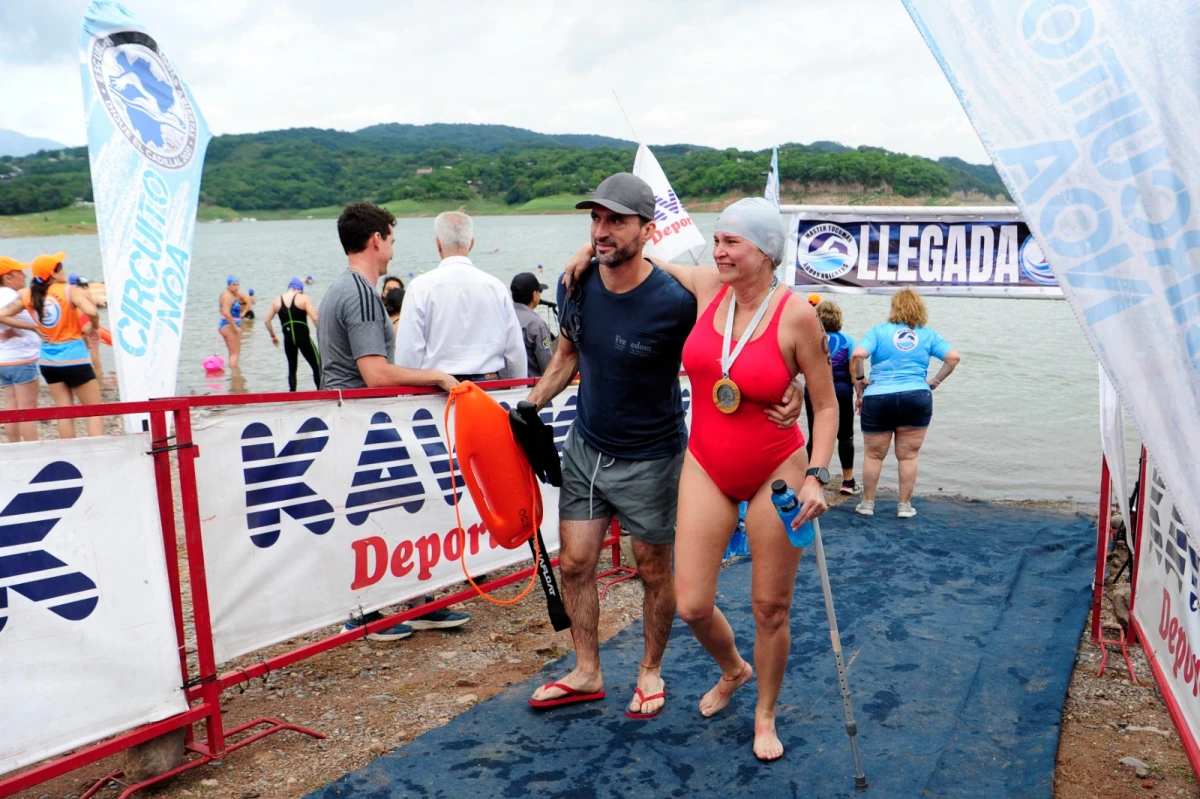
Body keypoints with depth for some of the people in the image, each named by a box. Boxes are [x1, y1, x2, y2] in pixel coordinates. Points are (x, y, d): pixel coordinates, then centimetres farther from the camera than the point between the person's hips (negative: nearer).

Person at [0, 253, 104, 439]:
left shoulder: (28, 296, 3)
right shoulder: (69, 291, -13)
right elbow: (91, 312, -30)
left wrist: (33, 327, 6)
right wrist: (94, 326, -9)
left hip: (48, 361, 5)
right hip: (74, 359, -5)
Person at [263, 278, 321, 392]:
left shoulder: (276, 301, 8)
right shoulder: (303, 298, -5)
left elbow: (266, 321, 10)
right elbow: (314, 318, -13)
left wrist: (273, 336, 21)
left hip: (288, 339, 4)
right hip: (303, 338, -4)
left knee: (292, 368, 17)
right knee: (317, 366, 5)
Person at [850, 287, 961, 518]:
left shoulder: (879, 331, 1)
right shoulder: (928, 335, 8)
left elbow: (857, 355, -13)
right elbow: (954, 357, 2)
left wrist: (859, 379, 1)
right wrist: (935, 381, 9)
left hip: (877, 399, -1)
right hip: (917, 398, 1)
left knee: (873, 455, 11)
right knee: (908, 456, 9)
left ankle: (867, 503, 19)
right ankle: (905, 505, 16)